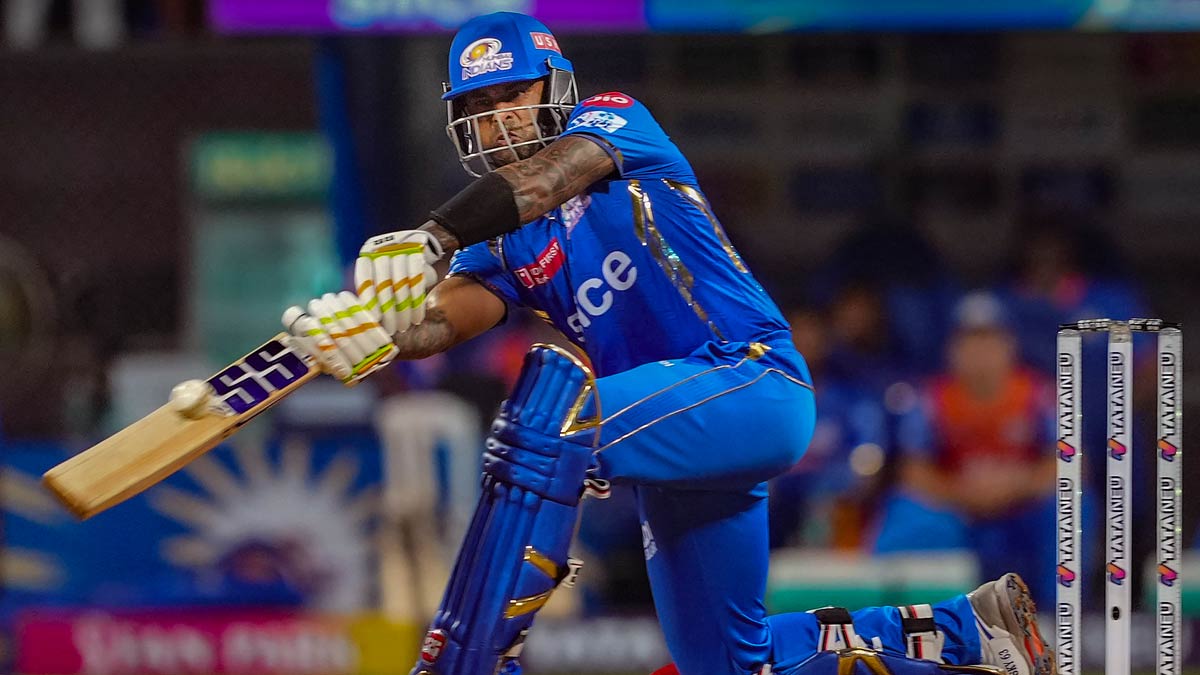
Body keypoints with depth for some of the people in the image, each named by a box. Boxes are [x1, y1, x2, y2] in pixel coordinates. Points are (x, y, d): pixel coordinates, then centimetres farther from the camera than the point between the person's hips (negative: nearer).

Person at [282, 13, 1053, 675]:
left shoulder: (616, 120, 0)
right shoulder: (504, 241, 15)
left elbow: (553, 174, -24)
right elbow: (447, 317, -6)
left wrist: (431, 238, -40)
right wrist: (376, 332, -31)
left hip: (756, 378, -9)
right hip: (678, 430, 9)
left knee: (546, 422, -31)